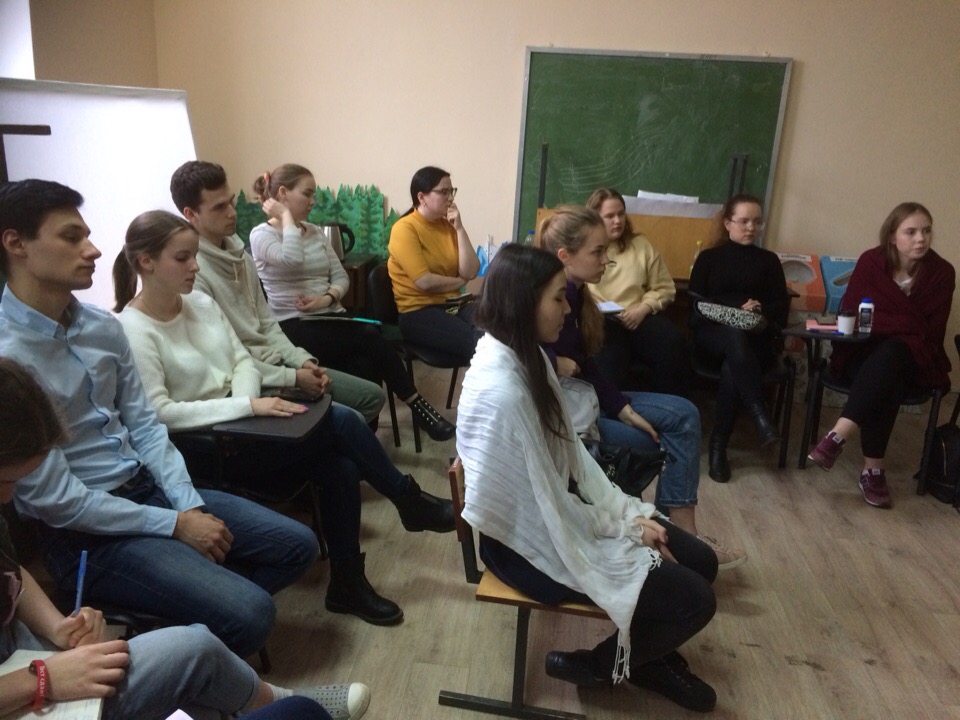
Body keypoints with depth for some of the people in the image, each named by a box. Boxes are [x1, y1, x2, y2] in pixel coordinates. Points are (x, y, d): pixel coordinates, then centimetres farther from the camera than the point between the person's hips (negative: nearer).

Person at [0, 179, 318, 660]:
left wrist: (192, 506, -6)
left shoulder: (104, 327, 2)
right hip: (84, 534, -7)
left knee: (297, 546, 5)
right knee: (249, 615, -19)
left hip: (147, 489, 8)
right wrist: (175, 526, -15)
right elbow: (55, 497, -20)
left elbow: (144, 427, 6)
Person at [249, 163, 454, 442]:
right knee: (370, 337, -26)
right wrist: (286, 216, -11)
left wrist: (327, 298, -9)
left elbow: (341, 276, 12)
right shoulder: (261, 234, -3)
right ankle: (416, 404, -14)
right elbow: (292, 259, -25)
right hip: (294, 327, -6)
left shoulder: (315, 232, 17)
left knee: (366, 363, -26)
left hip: (331, 318, 6)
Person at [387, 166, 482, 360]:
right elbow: (425, 282, -18)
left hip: (453, 305, 6)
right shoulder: (404, 229, -8)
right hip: (418, 311, -6)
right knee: (479, 343, -29)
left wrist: (459, 228, -5)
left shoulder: (448, 224, 10)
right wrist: (460, 282, -1)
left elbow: (470, 272, 0)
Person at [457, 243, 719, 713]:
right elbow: (544, 504, -24)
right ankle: (598, 665, 18)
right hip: (536, 541, -9)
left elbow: (571, 456, 6)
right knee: (694, 601, -6)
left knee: (700, 561, 10)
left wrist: (626, 512, 0)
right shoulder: (501, 392, -32)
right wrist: (622, 529, -10)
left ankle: (647, 656, 33)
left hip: (560, 513, 9)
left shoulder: (525, 357, -1)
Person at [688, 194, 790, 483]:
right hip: (712, 332, -1)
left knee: (732, 368, -35)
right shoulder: (708, 257, 16)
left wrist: (760, 310, -13)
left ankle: (718, 445, -29)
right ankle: (760, 417, -44)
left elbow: (781, 306, 11)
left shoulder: (769, 260, 19)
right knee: (736, 336, -40)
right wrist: (737, 309, -10)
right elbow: (696, 302, 4)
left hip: (757, 338, 1)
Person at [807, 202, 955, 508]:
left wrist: (881, 319, -13)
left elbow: (932, 333, -3)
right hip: (864, 352, 0)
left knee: (890, 354, -37)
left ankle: (837, 437, -44)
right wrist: (908, 324, -10)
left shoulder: (941, 272, -1)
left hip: (912, 359, 0)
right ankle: (873, 469, -34)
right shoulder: (870, 261, -2)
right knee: (885, 384, -35)